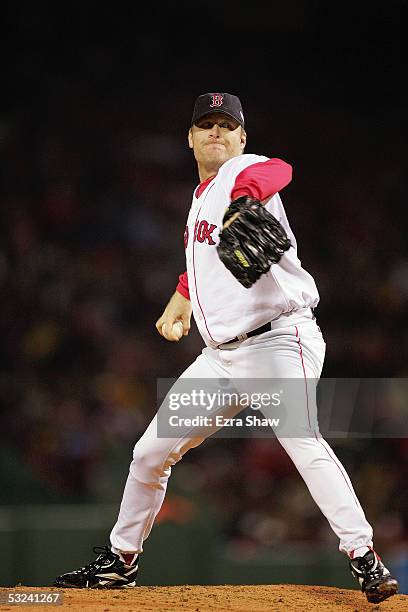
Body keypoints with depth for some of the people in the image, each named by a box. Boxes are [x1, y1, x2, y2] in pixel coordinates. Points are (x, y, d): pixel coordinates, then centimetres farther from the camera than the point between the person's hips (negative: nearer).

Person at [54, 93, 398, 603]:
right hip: (221, 356, 9)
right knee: (151, 452, 11)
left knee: (302, 441, -29)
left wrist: (245, 200, -56)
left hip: (278, 340, -9)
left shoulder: (244, 173, -7)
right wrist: (182, 299, 21)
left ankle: (364, 558, -30)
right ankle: (121, 559, 28)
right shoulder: (201, 196, 19)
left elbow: (277, 171, -35)